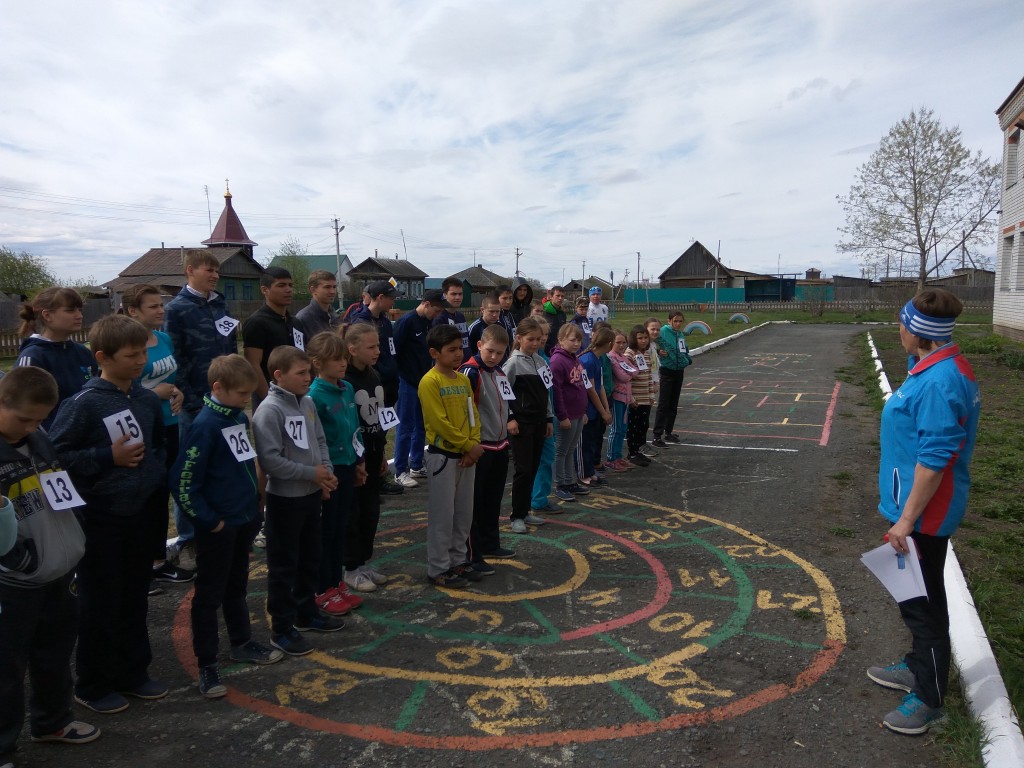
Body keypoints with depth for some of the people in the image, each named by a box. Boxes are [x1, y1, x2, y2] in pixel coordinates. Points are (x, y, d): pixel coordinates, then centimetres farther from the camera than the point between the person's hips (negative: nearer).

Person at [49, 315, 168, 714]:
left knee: (135, 600, 16)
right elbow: (55, 455, -14)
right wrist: (108, 458, -17)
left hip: (141, 514, 5)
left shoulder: (148, 400, 3)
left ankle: (133, 673, 31)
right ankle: (93, 685, 25)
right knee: (101, 606, 7)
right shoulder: (84, 404, -15)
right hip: (100, 519, -5)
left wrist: (159, 486, 6)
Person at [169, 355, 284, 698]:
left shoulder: (241, 417, 3)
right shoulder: (204, 425, -20)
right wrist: (209, 520, -16)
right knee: (209, 595, 6)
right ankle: (207, 666, 18)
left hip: (245, 520, 8)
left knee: (237, 586, 23)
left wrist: (254, 507, 14)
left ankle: (242, 643, 39)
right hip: (217, 527, -8)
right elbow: (182, 483, -21)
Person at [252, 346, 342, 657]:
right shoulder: (269, 410, -20)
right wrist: (312, 473, -19)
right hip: (284, 499, -8)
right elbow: (270, 460, -24)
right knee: (284, 566, 4)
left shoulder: (307, 403, 4)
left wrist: (327, 471, -5)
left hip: (312, 494, 8)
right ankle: (282, 629, 17)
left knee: (310, 560, 20)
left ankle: (306, 613, 37)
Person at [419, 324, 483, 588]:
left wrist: (474, 446, -6)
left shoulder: (463, 380, 9)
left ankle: (458, 561, 28)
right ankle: (438, 569, 12)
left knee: (464, 513, 14)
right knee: (442, 515, 1)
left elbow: (473, 415, 9)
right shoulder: (430, 382, -14)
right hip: (442, 455, -7)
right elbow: (440, 422, -19)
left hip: (466, 455, 7)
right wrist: (468, 445, -15)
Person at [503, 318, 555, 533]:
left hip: (538, 423, 7)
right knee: (523, 470, -5)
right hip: (521, 424, -7)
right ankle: (517, 516, 5)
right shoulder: (514, 363, -10)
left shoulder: (540, 361, 10)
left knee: (533, 469, 11)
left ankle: (525, 511, 22)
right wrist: (509, 418, -14)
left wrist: (548, 419, 14)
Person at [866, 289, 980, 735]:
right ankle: (919, 667, 41)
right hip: (921, 510, 10)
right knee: (918, 596, 23)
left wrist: (906, 519, -23)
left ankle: (929, 700, 20)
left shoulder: (939, 382, -26)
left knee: (922, 603, 4)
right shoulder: (940, 370, 6)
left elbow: (934, 459, -27)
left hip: (924, 515, -10)